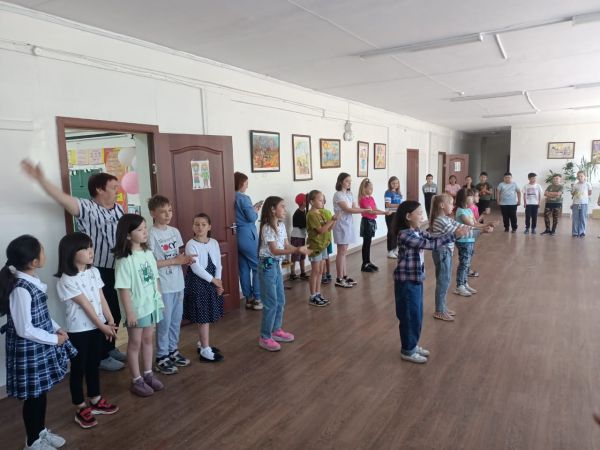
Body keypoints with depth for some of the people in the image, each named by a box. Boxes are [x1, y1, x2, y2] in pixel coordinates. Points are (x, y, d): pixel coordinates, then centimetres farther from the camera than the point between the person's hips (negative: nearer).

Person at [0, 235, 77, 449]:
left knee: (41, 392, 22)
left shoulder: (31, 280, 0)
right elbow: (25, 330, -24)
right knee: (33, 396, 10)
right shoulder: (20, 289, -28)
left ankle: (41, 431, 42)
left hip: (40, 345, 8)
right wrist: (55, 339, -15)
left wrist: (57, 328, 3)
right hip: (28, 349, -8)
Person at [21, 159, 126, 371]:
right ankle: (100, 357, 22)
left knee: (115, 313, 17)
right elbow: (63, 198, -30)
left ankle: (110, 348, 37)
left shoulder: (118, 208, 7)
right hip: (97, 272, -7)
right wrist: (41, 179, -44)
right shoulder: (87, 208, -14)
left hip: (117, 270, 7)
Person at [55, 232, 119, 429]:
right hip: (78, 330, -6)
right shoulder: (67, 280, -19)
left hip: (97, 327, 6)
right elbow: (86, 305, -19)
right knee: (78, 368, 8)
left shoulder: (94, 272, 1)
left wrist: (110, 321, -3)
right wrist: (103, 326, -16)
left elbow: (101, 299, 3)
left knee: (94, 365, 19)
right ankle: (81, 409, 22)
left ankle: (95, 401, 34)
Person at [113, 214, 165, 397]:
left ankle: (148, 374, 31)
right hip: (136, 308, -6)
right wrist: (129, 312, -18)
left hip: (152, 305, 6)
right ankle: (136, 380, 21)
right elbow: (123, 289, -18)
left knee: (148, 340, 17)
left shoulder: (148, 253, 2)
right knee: (135, 343, 8)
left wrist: (159, 299, 11)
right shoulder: (124, 260, -18)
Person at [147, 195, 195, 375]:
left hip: (178, 283, 7)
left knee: (176, 321, 16)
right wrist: (175, 261, -19)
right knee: (164, 322, 4)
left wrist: (185, 259, -7)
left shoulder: (174, 231, 6)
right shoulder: (151, 235, -14)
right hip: (163, 286, -7)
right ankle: (162, 358, 18)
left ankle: (173, 351, 32)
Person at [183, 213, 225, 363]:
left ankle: (202, 344, 29)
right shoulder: (191, 244, -13)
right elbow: (196, 268, -19)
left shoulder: (214, 243, 4)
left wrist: (218, 282, -7)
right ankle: (205, 351, 4)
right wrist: (214, 280, -16)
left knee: (208, 315, 14)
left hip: (212, 281, 6)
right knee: (203, 316, -4)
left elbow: (218, 264, 4)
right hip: (197, 282, -6)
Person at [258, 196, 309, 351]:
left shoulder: (281, 225, 7)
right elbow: (275, 250, -24)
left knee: (280, 300, 15)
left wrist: (300, 249, -10)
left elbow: (286, 245, 7)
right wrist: (297, 250, -31)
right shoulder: (267, 228, -19)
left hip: (277, 264, 9)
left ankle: (276, 330, 30)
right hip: (268, 265, -9)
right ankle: (265, 337, 7)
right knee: (271, 302, -4)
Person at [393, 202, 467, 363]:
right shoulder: (405, 235, -23)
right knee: (410, 316, 3)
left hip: (417, 279, 9)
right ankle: (407, 351, 18)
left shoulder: (417, 232, 7)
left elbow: (433, 238, 5)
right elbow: (431, 244, -27)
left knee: (417, 315, 18)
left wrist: (455, 234, -9)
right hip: (407, 282, -9)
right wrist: (454, 235, -25)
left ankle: (412, 345, 34)